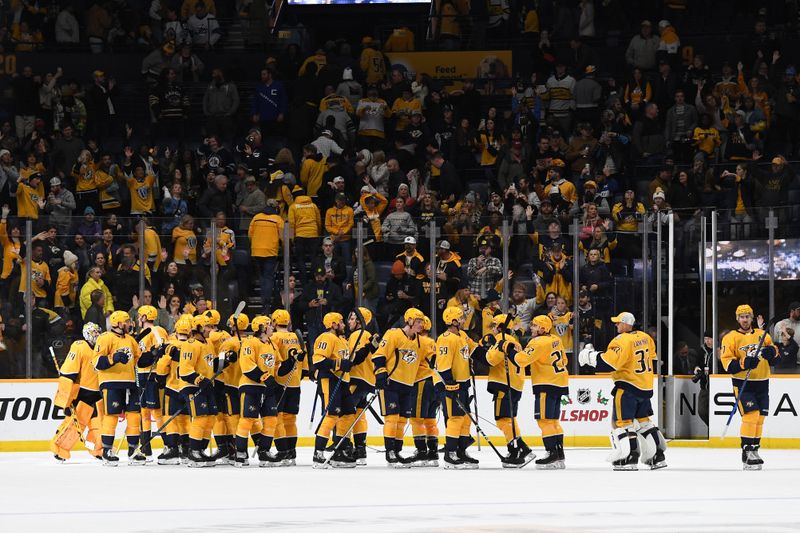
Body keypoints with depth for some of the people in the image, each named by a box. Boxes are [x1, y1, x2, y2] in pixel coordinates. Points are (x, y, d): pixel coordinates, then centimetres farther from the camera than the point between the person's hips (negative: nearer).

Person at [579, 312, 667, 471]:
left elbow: (609, 362, -24)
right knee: (643, 420, 17)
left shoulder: (622, 341, -18)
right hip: (645, 387, 9)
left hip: (628, 387, -9)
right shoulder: (645, 338, 9)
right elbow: (650, 355, 22)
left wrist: (590, 356, -12)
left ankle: (629, 458, -10)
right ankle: (658, 457, 17)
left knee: (623, 420, -4)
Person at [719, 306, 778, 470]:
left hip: (762, 383, 5)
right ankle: (747, 452, -14)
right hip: (743, 384, -5)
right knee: (751, 415, -17)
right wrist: (744, 363, -26)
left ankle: (754, 450, 19)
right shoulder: (731, 338, -4)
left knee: (760, 418, 7)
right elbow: (727, 363, -11)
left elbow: (775, 358, 15)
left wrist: (771, 352, -9)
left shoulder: (762, 335, 10)